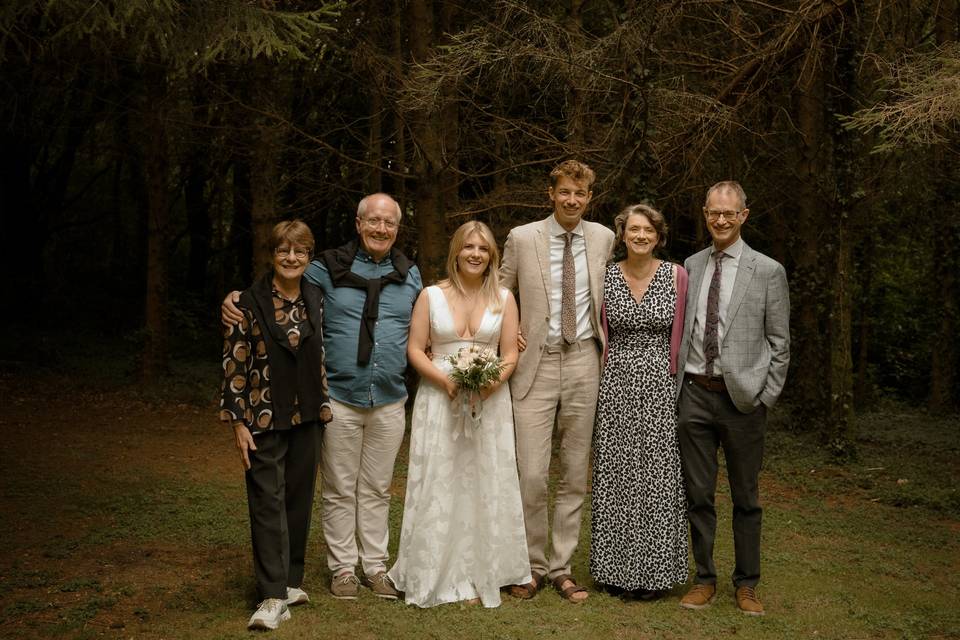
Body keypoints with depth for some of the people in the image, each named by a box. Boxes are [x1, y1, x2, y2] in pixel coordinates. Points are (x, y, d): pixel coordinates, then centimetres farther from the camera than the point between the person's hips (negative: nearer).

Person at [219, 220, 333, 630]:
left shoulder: (315, 300, 6)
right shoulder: (250, 301, -8)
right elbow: (233, 363, -9)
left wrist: (324, 407, 12)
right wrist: (238, 423, -11)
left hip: (306, 418, 5)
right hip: (264, 419, -4)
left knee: (299, 500, 10)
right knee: (268, 502, -4)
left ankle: (291, 580, 24)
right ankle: (273, 596, -1)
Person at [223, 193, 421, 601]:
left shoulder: (409, 274, 8)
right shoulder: (329, 269, -2)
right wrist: (234, 299, -16)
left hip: (389, 402, 3)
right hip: (340, 399, -2)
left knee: (377, 490, 12)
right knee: (339, 490, 6)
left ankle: (376, 567, 22)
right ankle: (343, 568, 19)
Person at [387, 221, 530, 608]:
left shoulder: (504, 298, 6)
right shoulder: (431, 296, 4)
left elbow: (510, 354, 5)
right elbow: (415, 350, 1)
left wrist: (493, 382, -15)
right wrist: (445, 379, -15)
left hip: (489, 403, 1)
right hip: (440, 401, -1)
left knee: (485, 486, 3)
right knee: (440, 488, -1)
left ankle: (481, 573, 14)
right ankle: (444, 576, 7)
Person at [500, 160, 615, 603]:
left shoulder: (603, 239, 6)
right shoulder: (522, 238, -1)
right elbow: (502, 295, 10)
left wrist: (608, 342, 13)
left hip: (584, 363, 3)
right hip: (537, 364, -2)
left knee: (575, 474, 8)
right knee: (531, 475, -7)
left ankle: (561, 567, 20)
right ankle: (531, 566, 12)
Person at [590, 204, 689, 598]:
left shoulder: (676, 276, 0)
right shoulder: (606, 277, 4)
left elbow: (681, 335, 4)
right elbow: (600, 335, 10)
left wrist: (678, 379, 3)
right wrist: (604, 380, 9)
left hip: (661, 388, -1)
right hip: (616, 388, 1)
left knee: (657, 477, 2)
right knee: (615, 476, 5)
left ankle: (652, 571, 14)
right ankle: (616, 568, 17)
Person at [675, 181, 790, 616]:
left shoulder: (768, 271, 0)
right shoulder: (690, 267, 9)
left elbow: (779, 342, 1)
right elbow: (680, 331, 12)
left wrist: (766, 397, -5)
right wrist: (675, 382, 4)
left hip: (742, 396, -2)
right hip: (694, 394, 2)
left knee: (746, 497, 8)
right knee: (697, 494, 8)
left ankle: (747, 584, 20)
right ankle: (704, 578, 21)